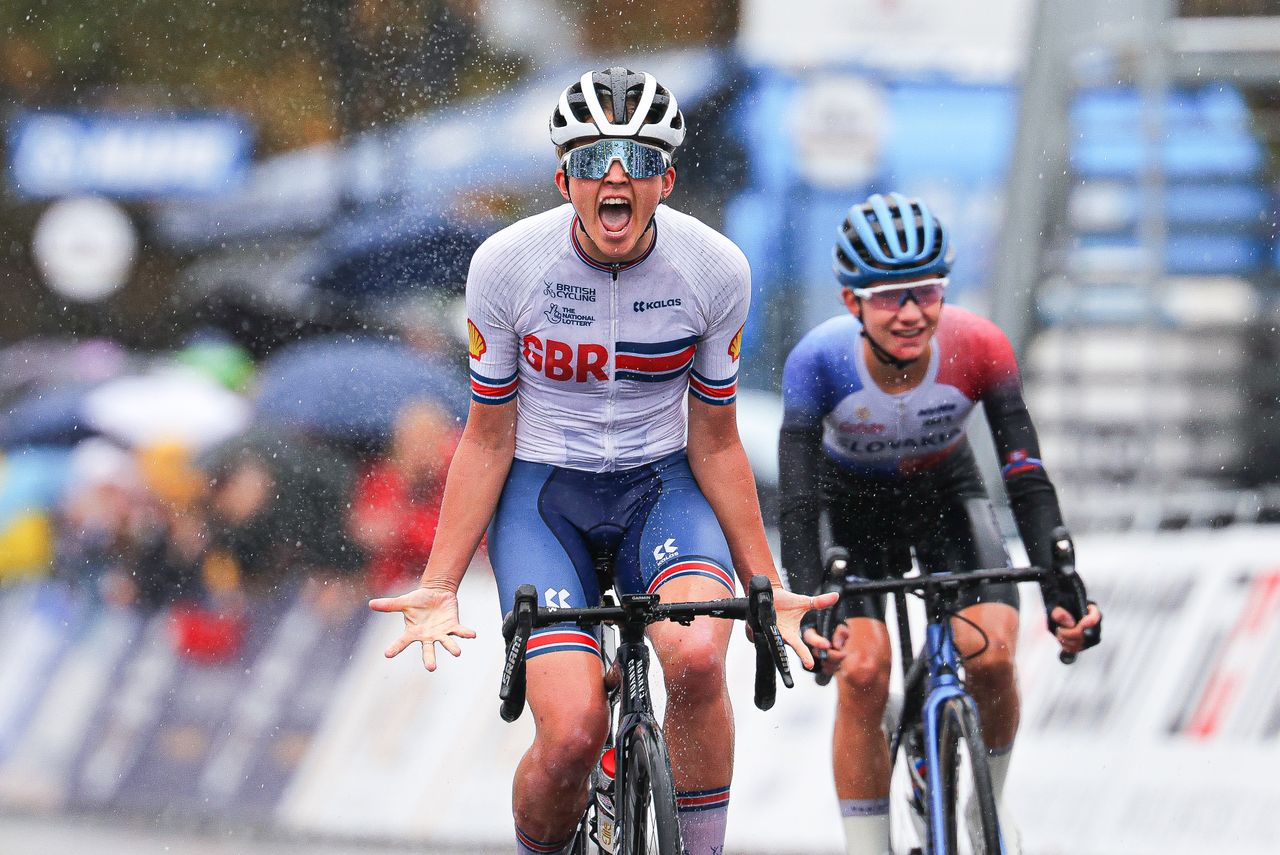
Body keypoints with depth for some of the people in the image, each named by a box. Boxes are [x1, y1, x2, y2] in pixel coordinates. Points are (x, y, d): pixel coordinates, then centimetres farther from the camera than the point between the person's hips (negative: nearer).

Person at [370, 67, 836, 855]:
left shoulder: (715, 270, -12)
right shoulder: (507, 265, -15)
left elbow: (715, 443, 0)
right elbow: (488, 439, -4)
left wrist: (769, 588, 0)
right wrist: (438, 587, -10)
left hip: (660, 485, 1)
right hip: (543, 492, -1)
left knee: (697, 656, -33)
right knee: (574, 731, -23)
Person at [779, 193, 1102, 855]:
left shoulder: (979, 348, -29)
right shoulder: (820, 360, -32)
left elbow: (1027, 478, -28)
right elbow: (798, 501, -33)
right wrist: (808, 610, -47)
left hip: (946, 494, 1)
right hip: (852, 503, -1)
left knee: (992, 654, -20)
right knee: (861, 673, -21)